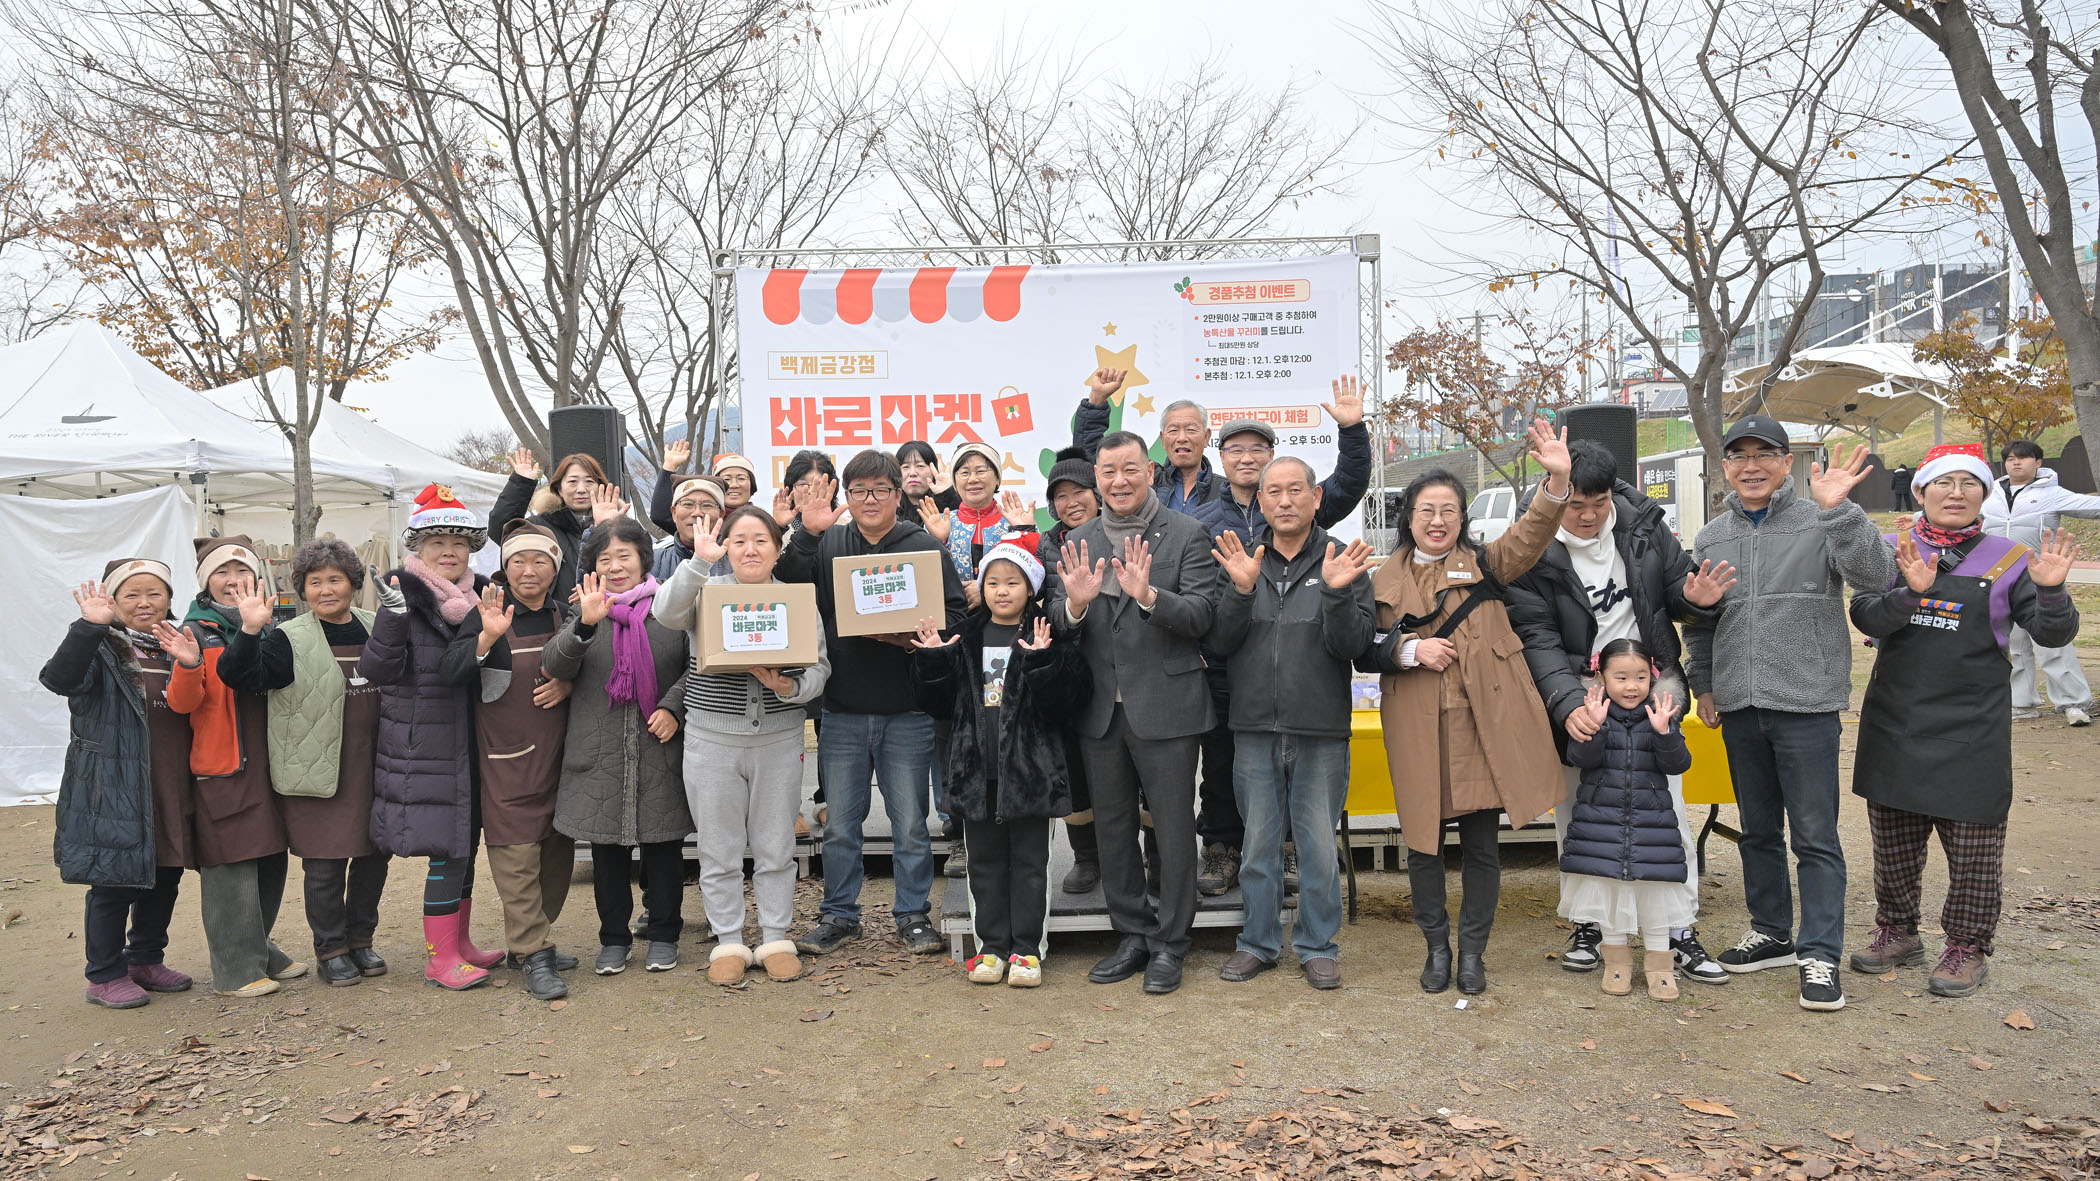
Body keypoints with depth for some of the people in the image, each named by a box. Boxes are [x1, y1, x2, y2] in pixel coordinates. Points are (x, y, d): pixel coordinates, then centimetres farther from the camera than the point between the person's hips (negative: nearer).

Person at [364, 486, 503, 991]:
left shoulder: (479, 596, 9)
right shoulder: (406, 598, -9)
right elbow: (379, 670, -18)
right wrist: (392, 619, -30)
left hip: (470, 744, 7)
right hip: (423, 749, -6)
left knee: (466, 842, 14)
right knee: (447, 849, -6)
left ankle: (458, 943, 29)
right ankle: (439, 958, 6)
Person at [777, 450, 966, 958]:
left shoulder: (925, 547, 1)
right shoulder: (827, 544, 6)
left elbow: (956, 612, -2)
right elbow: (788, 587, -8)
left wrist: (916, 638, -18)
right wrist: (807, 534, -18)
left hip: (907, 713, -2)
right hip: (842, 711, 2)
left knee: (910, 824, 7)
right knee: (839, 825, 11)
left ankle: (913, 914, 22)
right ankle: (839, 915, 25)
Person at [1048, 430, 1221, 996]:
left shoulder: (1187, 535, -4)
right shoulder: (1078, 543, 9)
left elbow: (1202, 615, -13)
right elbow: (1058, 627, 5)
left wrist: (1149, 595, -30)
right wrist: (1075, 604, -17)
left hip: (1166, 705, -4)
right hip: (1100, 710, 5)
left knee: (1173, 827, 4)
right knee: (1112, 827, 13)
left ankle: (1169, 944, 18)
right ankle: (1133, 936, 28)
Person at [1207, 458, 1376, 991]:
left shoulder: (1343, 561, 1)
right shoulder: (1241, 560, 7)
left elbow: (1353, 646, -7)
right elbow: (1219, 643, -1)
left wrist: (1337, 592, -23)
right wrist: (1240, 590, -16)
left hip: (1321, 731, -2)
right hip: (1255, 729, 2)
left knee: (1319, 844, 5)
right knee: (1259, 842, 10)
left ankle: (1317, 945, 20)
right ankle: (1259, 942, 24)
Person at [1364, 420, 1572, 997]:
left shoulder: (1483, 564, 9)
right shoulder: (1386, 580, 10)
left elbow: (1530, 536, -9)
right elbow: (1365, 651, 9)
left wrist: (1557, 481, -25)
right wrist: (1410, 649, -10)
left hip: (1482, 723, 0)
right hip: (1417, 729, 0)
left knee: (1482, 842, 6)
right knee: (1423, 841, 5)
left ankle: (1472, 950, 21)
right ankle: (1436, 946, 23)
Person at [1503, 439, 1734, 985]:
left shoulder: (1644, 523, -2)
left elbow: (1675, 584, 11)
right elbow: (1538, 638, -15)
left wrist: (1695, 601, -14)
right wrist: (1568, 703, -29)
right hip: (1577, 691, -1)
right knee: (1577, 810, 6)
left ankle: (1680, 930, 13)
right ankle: (1586, 924, 21)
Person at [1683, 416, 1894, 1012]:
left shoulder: (1820, 523, -3)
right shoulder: (1710, 538, 10)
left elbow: (1876, 576, -20)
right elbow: (1697, 621, 18)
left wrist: (1837, 510, -30)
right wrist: (1703, 684, 13)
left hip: (1807, 705, -4)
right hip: (1738, 707, 5)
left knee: (1815, 836, 0)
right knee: (1758, 830, 16)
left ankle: (1820, 955, 8)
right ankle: (1772, 934, 29)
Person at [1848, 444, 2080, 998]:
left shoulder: (2007, 558, 2)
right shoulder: (1890, 552, 4)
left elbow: (2053, 634, -1)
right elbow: (1866, 617, -9)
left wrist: (2051, 591, -21)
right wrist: (1910, 592, -27)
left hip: (1972, 727, -1)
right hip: (1894, 721, 2)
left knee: (1973, 844, 3)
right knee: (1893, 838, 12)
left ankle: (1968, 948, 19)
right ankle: (1897, 932, 28)